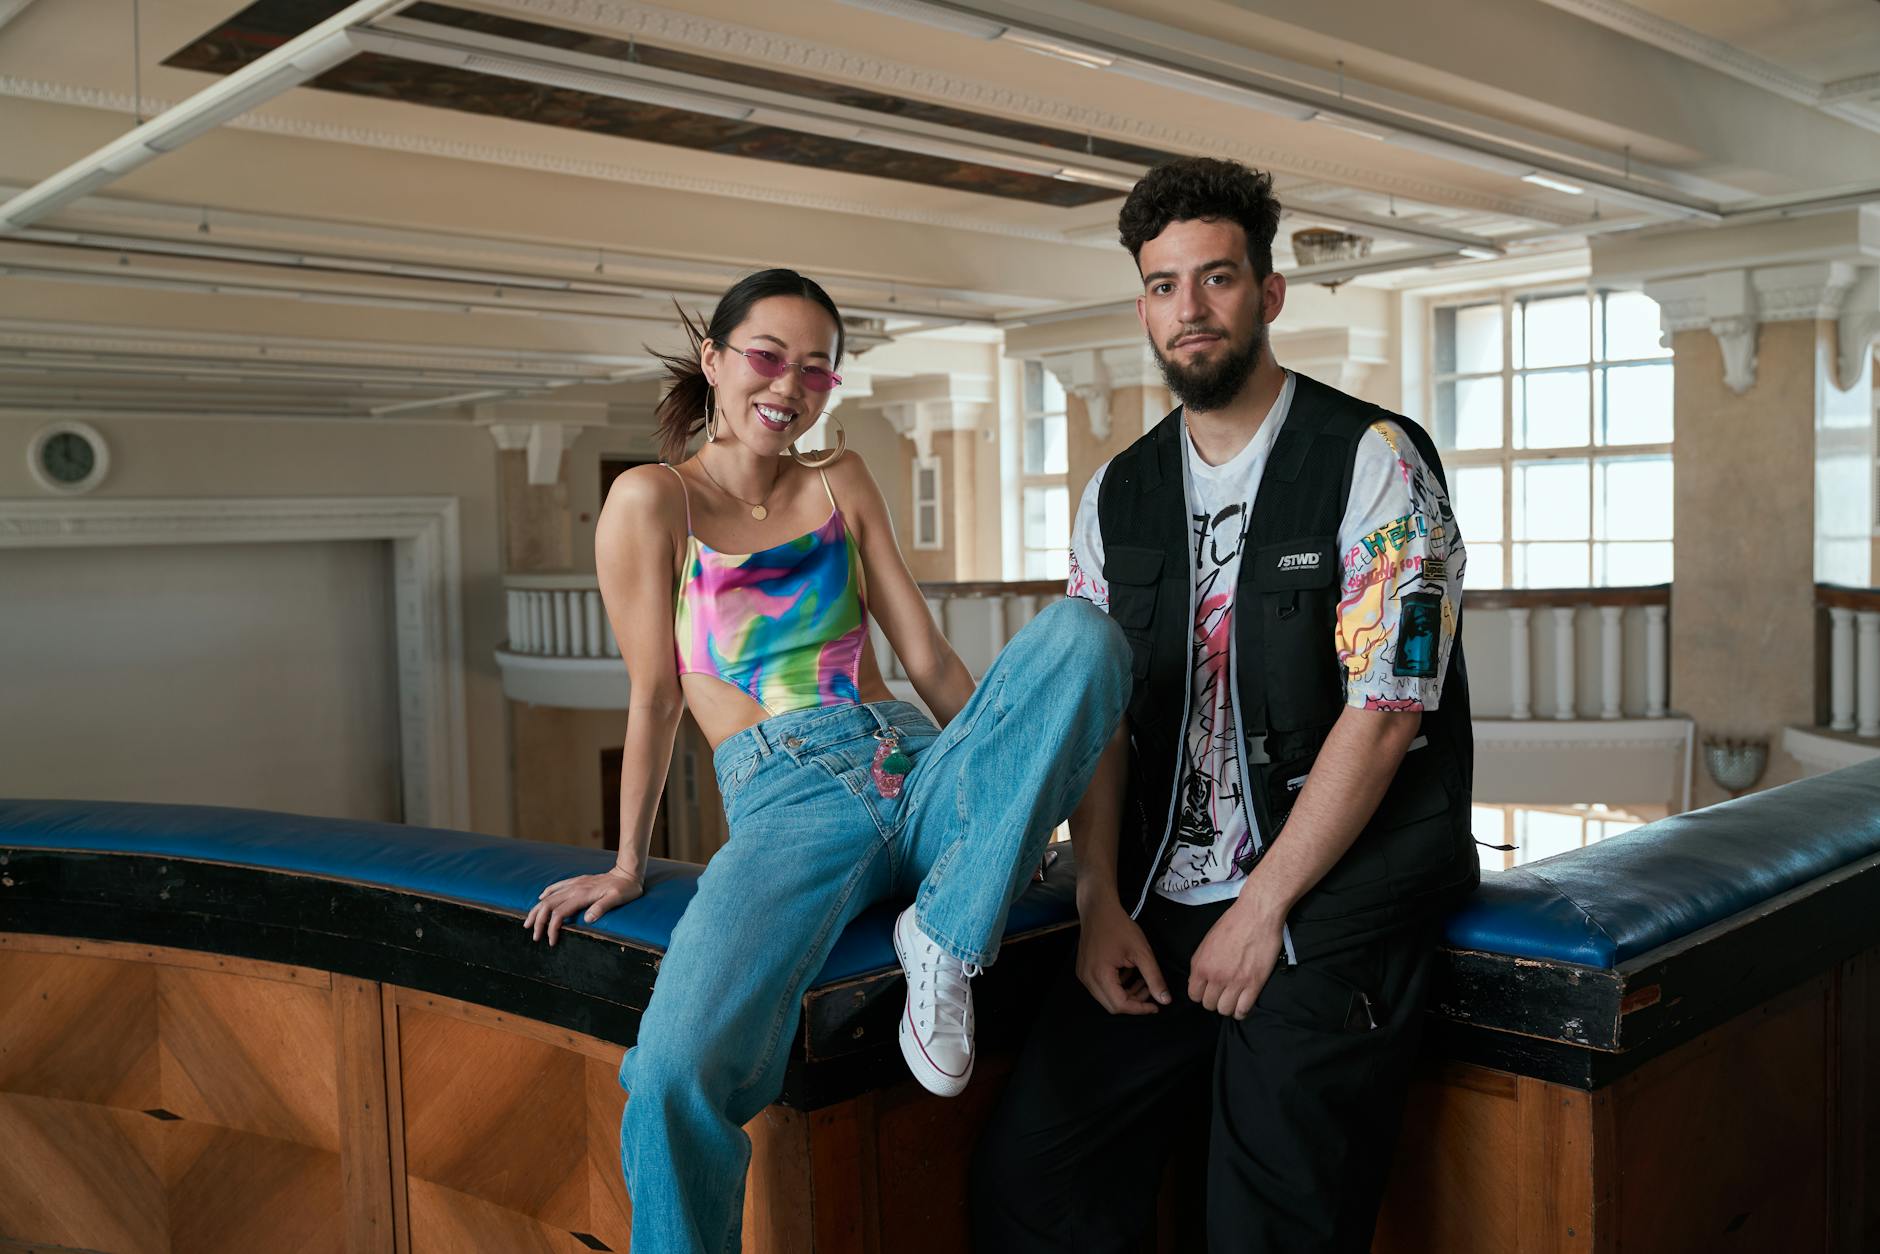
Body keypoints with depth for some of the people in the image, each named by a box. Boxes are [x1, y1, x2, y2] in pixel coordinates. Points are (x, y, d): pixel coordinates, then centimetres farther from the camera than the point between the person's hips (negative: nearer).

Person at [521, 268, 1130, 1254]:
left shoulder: (841, 483, 17)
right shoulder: (653, 500, 5)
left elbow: (928, 659, 16)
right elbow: (655, 696, 6)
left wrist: (1016, 778, 12)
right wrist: (628, 865, 9)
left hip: (919, 773, 5)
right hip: (786, 800, -4)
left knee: (1083, 629, -23)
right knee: (675, 1074, -31)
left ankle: (945, 937, -17)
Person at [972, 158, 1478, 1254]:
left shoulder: (1374, 460, -6)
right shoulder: (1118, 497, 11)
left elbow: (1383, 708, -12)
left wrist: (1263, 907, -13)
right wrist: (1101, 902, -2)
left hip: (1335, 904, -4)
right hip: (1159, 908, 5)